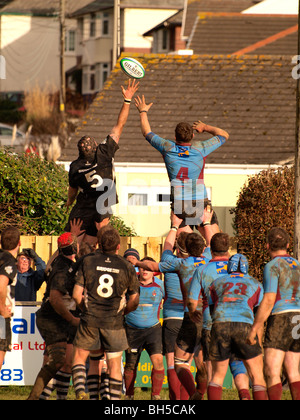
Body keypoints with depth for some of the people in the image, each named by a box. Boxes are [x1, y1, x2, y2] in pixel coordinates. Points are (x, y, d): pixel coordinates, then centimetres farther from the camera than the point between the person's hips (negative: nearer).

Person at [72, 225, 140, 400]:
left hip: (90, 320, 0)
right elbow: (134, 302, 2)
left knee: (79, 358, 16)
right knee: (115, 365, 8)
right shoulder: (127, 267, -1)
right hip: (114, 323, 0)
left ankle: (80, 391, -7)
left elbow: (77, 294, -1)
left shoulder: (87, 262, -1)